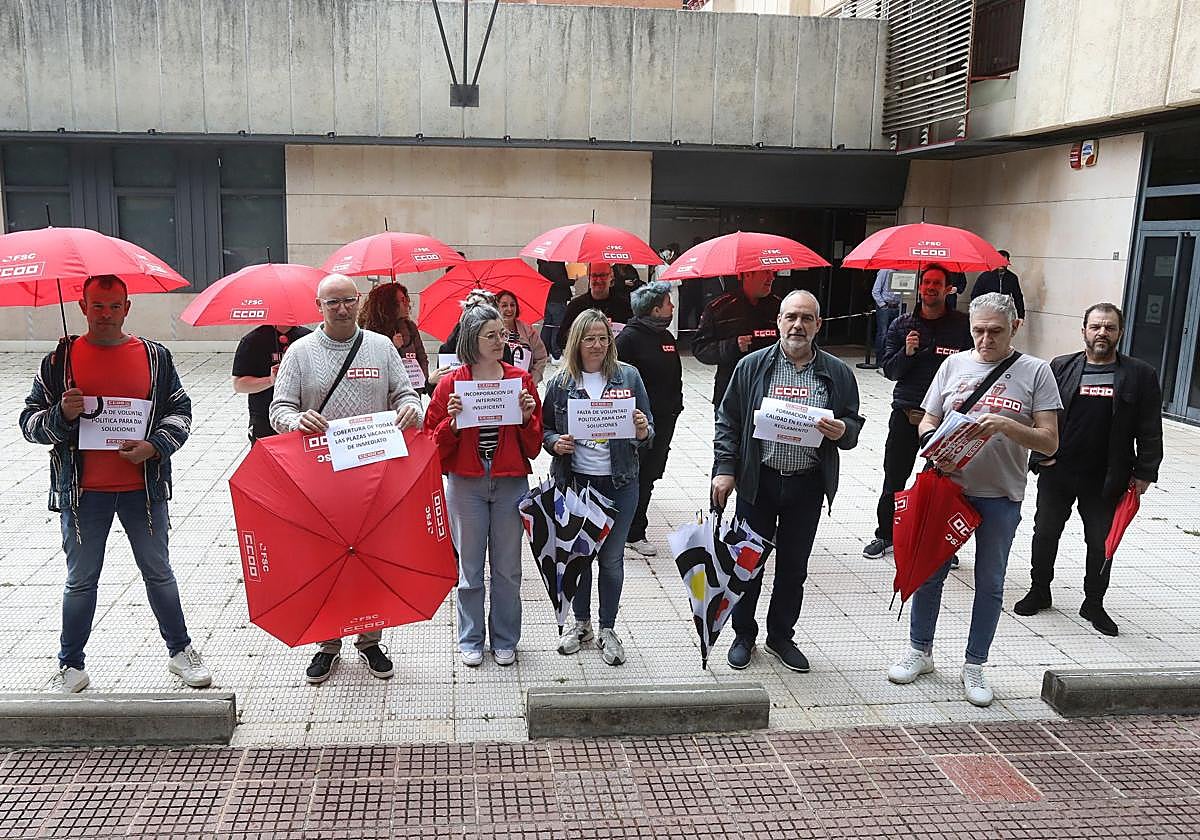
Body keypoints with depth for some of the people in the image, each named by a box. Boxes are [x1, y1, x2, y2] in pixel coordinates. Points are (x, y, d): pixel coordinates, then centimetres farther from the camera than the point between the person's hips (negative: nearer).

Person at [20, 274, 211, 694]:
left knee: (159, 572, 12)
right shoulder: (60, 360, 1)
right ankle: (71, 667, 25)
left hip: (142, 487, 0)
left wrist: (154, 445, -11)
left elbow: (180, 410, 6)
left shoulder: (155, 356, 3)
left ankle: (180, 651, 27)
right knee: (80, 580, 11)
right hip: (82, 492, 0)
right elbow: (30, 420, 3)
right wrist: (61, 415, -18)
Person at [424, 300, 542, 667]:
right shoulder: (451, 383, -2)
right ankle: (470, 640, 25)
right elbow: (434, 444, 0)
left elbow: (533, 446, 5)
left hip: (510, 484, 1)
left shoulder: (521, 380, 2)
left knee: (508, 568, 9)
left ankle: (504, 640, 25)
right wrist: (452, 421, -17)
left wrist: (528, 417, -13)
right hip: (465, 484, -1)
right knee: (470, 567, 9)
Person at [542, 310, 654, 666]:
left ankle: (607, 629, 24)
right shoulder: (561, 382, -1)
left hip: (619, 483, -1)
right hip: (574, 482, 1)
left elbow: (648, 431, 3)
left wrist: (643, 432, -19)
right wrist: (555, 443, -14)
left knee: (611, 558, 8)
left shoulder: (628, 376, -2)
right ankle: (581, 622, 33)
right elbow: (544, 430, 7)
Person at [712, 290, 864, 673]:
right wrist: (724, 468, -6)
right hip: (758, 481, -1)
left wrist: (842, 431, -15)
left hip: (807, 485, 1)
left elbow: (854, 425, 8)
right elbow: (728, 421, 2)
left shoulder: (837, 373, 4)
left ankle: (781, 637, 30)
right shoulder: (753, 366, 1)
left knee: (793, 566, 13)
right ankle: (743, 635, 26)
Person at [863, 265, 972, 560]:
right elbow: (889, 370, 4)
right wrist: (907, 352, -15)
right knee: (894, 479, 7)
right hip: (906, 412, 2)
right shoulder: (901, 325, 7)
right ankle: (885, 535, 22)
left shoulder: (962, 325, 1)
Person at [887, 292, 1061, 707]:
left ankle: (974, 666, 26)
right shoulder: (954, 364, 3)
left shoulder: (1035, 372, -4)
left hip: (1000, 497, -1)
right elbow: (927, 422, 7)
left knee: (990, 584, 11)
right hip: (948, 486, 2)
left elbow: (1049, 441, -8)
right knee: (930, 572, 11)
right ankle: (920, 650, 31)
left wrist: (1007, 425, -24)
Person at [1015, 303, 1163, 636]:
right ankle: (1040, 592, 30)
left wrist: (1144, 472, -4)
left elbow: (1150, 431, 0)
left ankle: (1094, 603, 26)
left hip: (1106, 479, -1)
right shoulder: (1060, 368, 1)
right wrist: (1040, 455, -6)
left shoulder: (1140, 375, 0)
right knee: (1045, 533, 12)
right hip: (1056, 472, 1)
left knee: (1101, 542, 10)